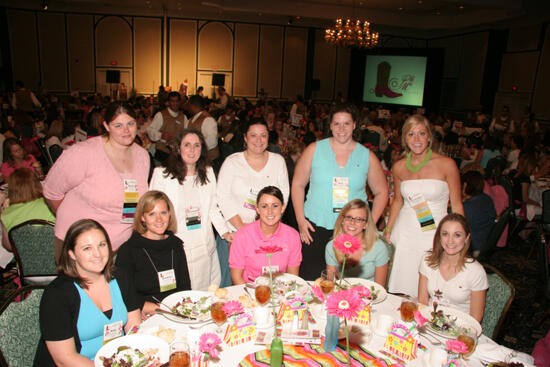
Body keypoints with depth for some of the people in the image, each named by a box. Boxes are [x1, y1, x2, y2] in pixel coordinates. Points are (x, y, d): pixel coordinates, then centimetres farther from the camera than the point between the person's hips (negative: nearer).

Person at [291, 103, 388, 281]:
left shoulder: (367, 156, 5)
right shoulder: (314, 150, 3)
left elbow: (381, 192, 12)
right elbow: (298, 184, 6)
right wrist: (300, 219, -2)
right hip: (315, 227, 0)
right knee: (309, 279, 1)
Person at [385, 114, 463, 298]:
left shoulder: (446, 164, -6)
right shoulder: (399, 167, 3)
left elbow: (457, 205, -1)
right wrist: (388, 230, 10)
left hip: (435, 235, -2)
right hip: (405, 233, 3)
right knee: (401, 291, 6)